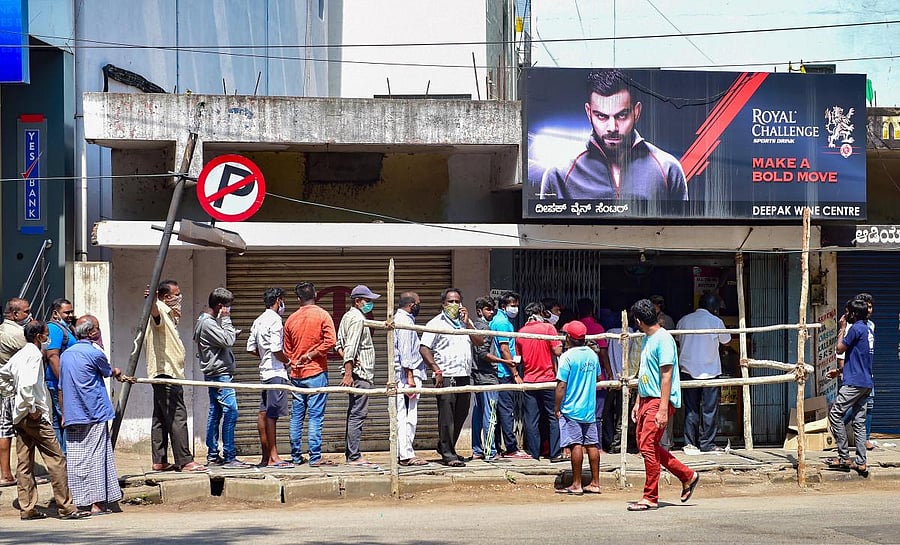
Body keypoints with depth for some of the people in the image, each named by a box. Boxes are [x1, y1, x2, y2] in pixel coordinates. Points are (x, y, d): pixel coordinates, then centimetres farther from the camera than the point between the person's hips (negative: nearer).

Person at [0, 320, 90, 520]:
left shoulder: (20, 354, 13)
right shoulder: (34, 355, -14)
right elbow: (27, 384, -26)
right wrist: (33, 408, -18)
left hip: (20, 416, 10)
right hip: (35, 417, -10)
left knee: (24, 463, 8)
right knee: (56, 459, -6)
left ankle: (27, 509, 10)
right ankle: (66, 507, -5)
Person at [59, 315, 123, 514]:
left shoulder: (66, 355, 12)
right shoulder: (94, 353, -9)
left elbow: (61, 387, 16)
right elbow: (108, 372, 10)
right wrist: (117, 372, 34)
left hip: (72, 416, 6)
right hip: (94, 415, -6)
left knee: (74, 459, 6)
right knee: (95, 457, -4)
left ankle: (74, 503, 6)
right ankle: (97, 503, -4)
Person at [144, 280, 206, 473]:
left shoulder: (169, 313, 20)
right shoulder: (160, 310, -12)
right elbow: (154, 312, -39)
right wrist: (152, 301, -59)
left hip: (168, 373, 11)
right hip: (165, 372, -11)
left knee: (161, 419, 11)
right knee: (177, 418, -12)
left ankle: (159, 461, 14)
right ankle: (185, 461, -14)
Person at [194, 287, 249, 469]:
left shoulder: (206, 321, 16)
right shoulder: (208, 323, -15)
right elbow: (228, 340, -20)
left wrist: (232, 334, 3)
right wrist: (226, 319, -12)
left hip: (214, 374, 11)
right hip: (219, 374, -11)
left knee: (215, 413, 11)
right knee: (230, 412, -12)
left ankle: (213, 455, 15)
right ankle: (229, 457, -12)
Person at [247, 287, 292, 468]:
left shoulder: (258, 321, 15)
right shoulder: (275, 320, -12)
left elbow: (251, 348, 15)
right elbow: (276, 349, -19)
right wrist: (288, 360, -4)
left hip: (264, 371, 9)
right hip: (276, 372, -9)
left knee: (264, 413, 8)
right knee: (272, 414, -9)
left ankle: (265, 456, 12)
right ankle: (273, 457, -8)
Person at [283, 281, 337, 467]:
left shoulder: (291, 319, 7)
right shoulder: (322, 315, -4)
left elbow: (287, 349, 13)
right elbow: (330, 341, -15)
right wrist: (311, 355, -7)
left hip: (296, 373, 4)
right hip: (316, 372, -4)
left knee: (296, 417, 9)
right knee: (315, 416, -4)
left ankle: (296, 456, 12)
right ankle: (315, 457, -6)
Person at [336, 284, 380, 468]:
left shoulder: (347, 317, 19)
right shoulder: (357, 318, -11)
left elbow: (339, 346, 19)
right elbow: (350, 348, -20)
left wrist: (348, 360, 5)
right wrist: (348, 373, -23)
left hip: (355, 373, 10)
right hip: (359, 373, -10)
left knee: (354, 414, 13)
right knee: (358, 414, -10)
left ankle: (350, 454, 16)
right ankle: (354, 457, -12)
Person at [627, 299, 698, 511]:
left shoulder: (663, 339, -14)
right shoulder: (648, 339, 16)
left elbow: (666, 376, -18)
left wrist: (663, 409, -22)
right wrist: (638, 402, 20)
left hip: (660, 401, -10)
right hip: (647, 399, 10)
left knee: (647, 447, -10)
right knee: (645, 445, 9)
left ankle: (650, 498, -2)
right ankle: (688, 476, 20)